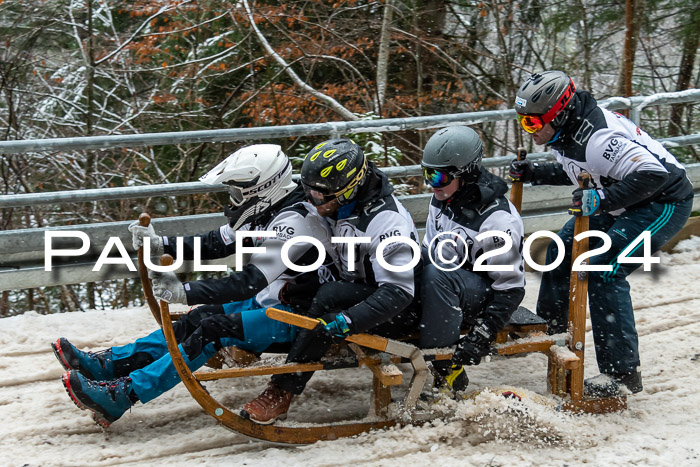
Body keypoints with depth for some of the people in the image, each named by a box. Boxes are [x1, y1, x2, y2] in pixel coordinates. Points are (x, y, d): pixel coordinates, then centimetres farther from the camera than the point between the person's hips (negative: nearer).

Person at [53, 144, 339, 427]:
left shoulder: (293, 222, -25)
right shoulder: (268, 213, 7)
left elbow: (252, 282, -31)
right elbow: (218, 243, 12)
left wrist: (186, 293, -34)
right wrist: (161, 244, 0)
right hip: (269, 302, 9)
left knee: (213, 330, -23)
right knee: (198, 319, -3)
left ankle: (122, 395, -27)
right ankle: (108, 364, -5)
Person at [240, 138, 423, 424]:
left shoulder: (384, 220, -26)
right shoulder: (342, 209, 0)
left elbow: (398, 291, -32)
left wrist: (349, 320, -42)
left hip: (402, 312, -10)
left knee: (329, 297, -31)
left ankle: (281, 393, -29)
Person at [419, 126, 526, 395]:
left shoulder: (497, 221, -24)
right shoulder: (442, 200, 1)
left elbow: (511, 287, -20)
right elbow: (428, 252, 16)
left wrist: (482, 336, -24)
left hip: (487, 296, -8)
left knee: (437, 276, -37)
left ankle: (447, 372, -29)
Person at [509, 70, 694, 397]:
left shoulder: (597, 139, -33)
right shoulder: (566, 132, -1)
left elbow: (652, 173, -38)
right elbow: (574, 171, 18)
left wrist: (603, 199, -43)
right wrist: (533, 174, 6)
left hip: (664, 202, -11)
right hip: (623, 201, 11)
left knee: (603, 272, -21)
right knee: (563, 248, 15)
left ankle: (622, 373, -15)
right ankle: (550, 326, 35)